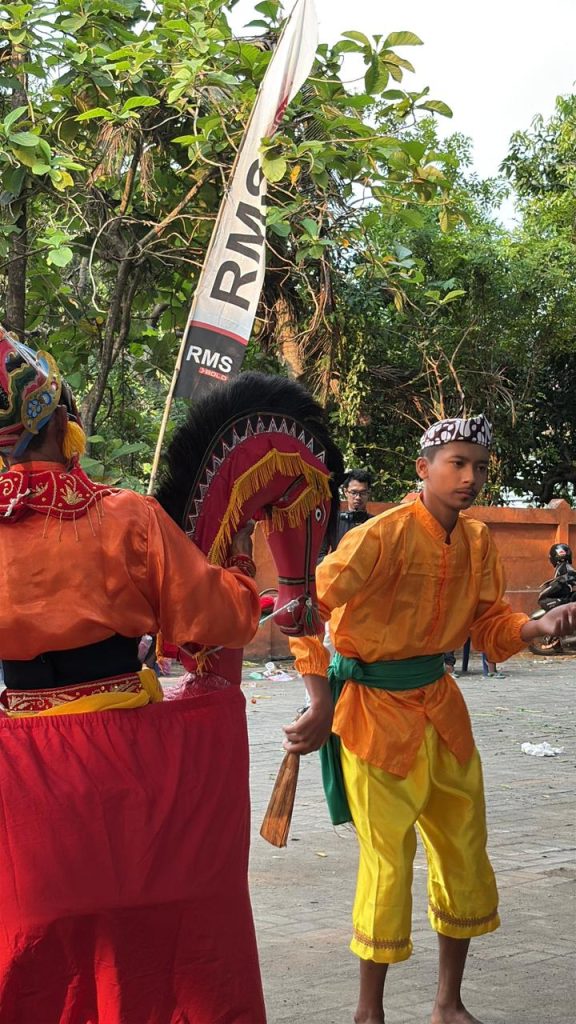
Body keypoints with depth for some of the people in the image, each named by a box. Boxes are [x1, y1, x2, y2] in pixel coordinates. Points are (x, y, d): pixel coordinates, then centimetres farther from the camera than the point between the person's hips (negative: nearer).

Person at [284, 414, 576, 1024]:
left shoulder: (478, 542, 2)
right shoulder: (385, 535, -20)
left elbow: (489, 627, 9)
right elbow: (307, 606, -24)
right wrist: (321, 707, -27)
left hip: (439, 701, 7)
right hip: (376, 709, -7)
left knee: (464, 852, 12)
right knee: (389, 858, -1)